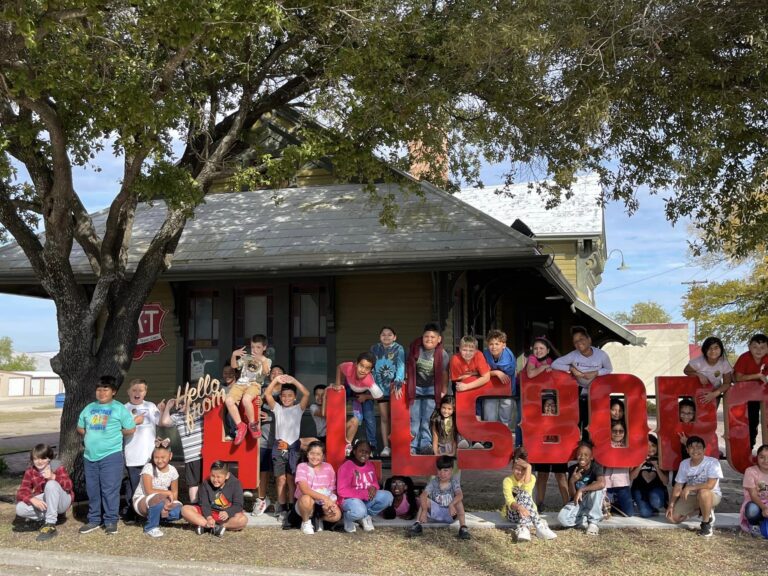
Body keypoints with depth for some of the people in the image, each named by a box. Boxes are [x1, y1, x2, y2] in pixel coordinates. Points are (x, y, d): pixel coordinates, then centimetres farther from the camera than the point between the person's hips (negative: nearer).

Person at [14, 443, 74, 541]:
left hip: (61, 501, -3)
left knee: (51, 484, -33)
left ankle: (51, 525, -28)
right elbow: (22, 492, -13)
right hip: (44, 504, 3)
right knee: (20, 508, -23)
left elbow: (68, 485, -25)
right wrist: (33, 500, -34)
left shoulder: (57, 467, -11)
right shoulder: (30, 471, -3)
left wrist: (53, 477, -42)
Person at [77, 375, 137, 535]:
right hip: (90, 456, 5)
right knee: (92, 490, 12)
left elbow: (131, 429, -3)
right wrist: (91, 436, 8)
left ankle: (111, 521, 6)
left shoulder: (119, 409, -2)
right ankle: (94, 520, 23)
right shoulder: (89, 408, 13)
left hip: (111, 455, -5)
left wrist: (114, 434, 4)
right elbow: (80, 428, 22)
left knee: (110, 490, -3)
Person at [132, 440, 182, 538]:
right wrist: (168, 493, -18)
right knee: (159, 498, -38)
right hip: (141, 501, -5)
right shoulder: (149, 467, -15)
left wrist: (169, 503, -15)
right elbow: (149, 491, -22)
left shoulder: (172, 470, -2)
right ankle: (151, 527, -14)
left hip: (162, 503, 5)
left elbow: (175, 493, 3)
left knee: (179, 510, -23)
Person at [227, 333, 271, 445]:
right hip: (240, 383, 4)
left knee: (246, 399, -38)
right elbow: (234, 365, 13)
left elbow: (266, 372, -6)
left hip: (254, 384, -4)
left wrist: (263, 360, -22)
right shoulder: (246, 357, 22)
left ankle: (252, 424, -14)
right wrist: (234, 355, -4)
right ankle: (241, 426, -17)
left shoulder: (267, 361, 13)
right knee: (228, 400, -26)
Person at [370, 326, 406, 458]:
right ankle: (386, 447, 7)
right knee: (384, 418, 3)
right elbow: (371, 367, 10)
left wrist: (398, 384, -27)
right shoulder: (375, 349, 6)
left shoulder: (398, 349, -3)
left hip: (395, 387, -2)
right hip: (381, 388, 2)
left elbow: (401, 366, -15)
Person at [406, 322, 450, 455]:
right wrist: (405, 379, 6)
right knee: (414, 418, 1)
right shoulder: (414, 348, -8)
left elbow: (444, 374, -3)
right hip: (416, 387, 1)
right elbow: (408, 366, 6)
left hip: (431, 389, -1)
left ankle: (426, 444, 0)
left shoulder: (442, 354, -12)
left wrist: (444, 391, -1)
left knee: (427, 419, -4)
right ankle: (413, 446, 3)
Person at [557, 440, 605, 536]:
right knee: (562, 518, -28)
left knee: (597, 487, -34)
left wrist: (581, 490, -39)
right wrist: (572, 481, -28)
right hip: (577, 503, 1)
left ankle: (593, 522, -20)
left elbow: (602, 484, -41)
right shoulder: (573, 469, -9)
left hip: (592, 504, -1)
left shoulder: (596, 467, -17)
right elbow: (572, 495, -8)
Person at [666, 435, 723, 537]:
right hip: (691, 496, 5)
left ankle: (706, 522, -15)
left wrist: (689, 488, -29)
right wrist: (671, 505, -8)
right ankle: (699, 510, 15)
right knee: (673, 517, -10)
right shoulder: (684, 464, -2)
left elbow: (710, 485, -28)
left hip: (712, 495, -5)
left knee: (703, 492, -41)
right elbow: (678, 487, 1)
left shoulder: (712, 462, -18)